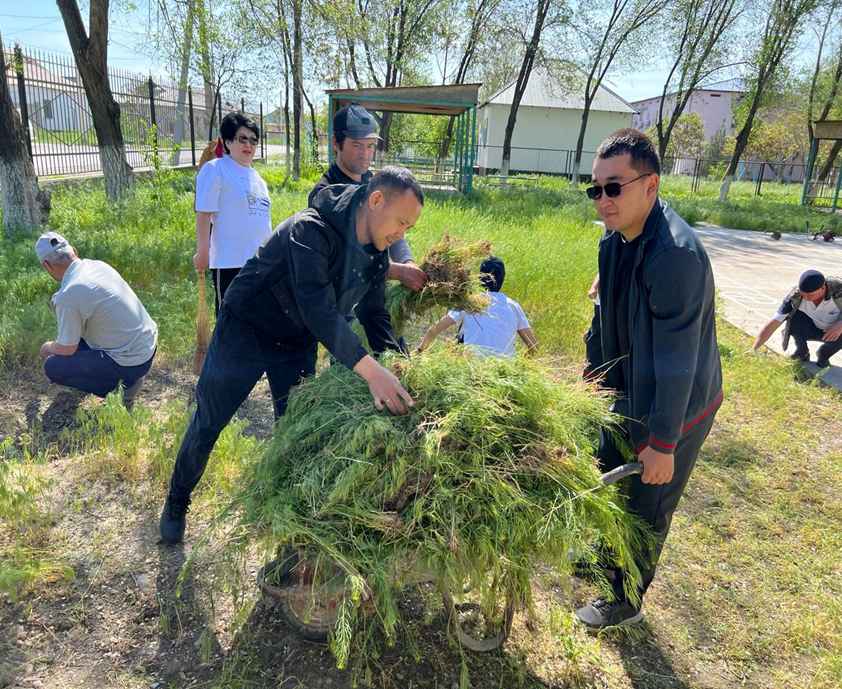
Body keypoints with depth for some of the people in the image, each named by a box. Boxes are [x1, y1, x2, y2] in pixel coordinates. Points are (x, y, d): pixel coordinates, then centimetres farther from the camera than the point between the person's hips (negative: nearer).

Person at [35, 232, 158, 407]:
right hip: (149, 343, 8)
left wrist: (47, 348, 12)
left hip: (133, 362, -8)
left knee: (52, 367, 0)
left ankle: (120, 384, 0)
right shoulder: (98, 265, 1)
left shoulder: (68, 296, -22)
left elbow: (67, 349, -8)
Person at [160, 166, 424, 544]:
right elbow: (318, 310, -42)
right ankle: (177, 502, 34)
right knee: (208, 423, 9)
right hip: (245, 332, -6)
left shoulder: (375, 257, -8)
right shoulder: (311, 231, -33)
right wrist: (370, 370, -48)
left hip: (298, 343, 6)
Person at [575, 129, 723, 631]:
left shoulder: (676, 254, -32)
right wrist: (610, 383, 18)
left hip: (676, 406, -8)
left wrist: (664, 443, -24)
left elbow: (676, 359, -30)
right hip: (632, 393, 9)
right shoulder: (615, 241, -4)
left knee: (647, 510, 10)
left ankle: (625, 603, 34)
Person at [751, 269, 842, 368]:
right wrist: (753, 350, -35)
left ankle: (824, 355, 0)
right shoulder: (795, 297, -26)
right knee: (795, 317, -31)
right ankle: (802, 352, -3)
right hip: (812, 328, 1)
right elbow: (772, 325, -25)